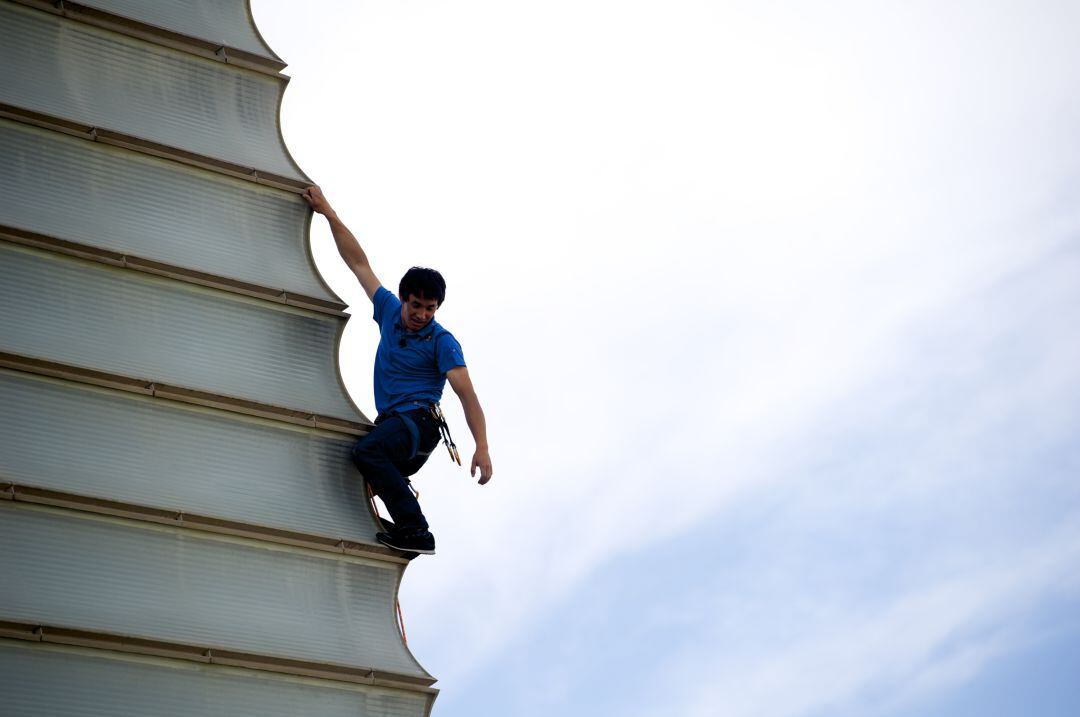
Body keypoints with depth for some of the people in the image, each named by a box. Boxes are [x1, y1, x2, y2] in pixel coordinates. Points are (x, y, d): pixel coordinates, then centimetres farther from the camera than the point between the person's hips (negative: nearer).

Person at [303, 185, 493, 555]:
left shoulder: (442, 342, -6)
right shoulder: (390, 310, 10)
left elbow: (467, 393, -14)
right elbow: (359, 262, 16)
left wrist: (482, 448, -27)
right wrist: (328, 213, 15)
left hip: (419, 422, -8)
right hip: (390, 423, 8)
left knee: (366, 451, -36)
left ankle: (415, 530, -37)